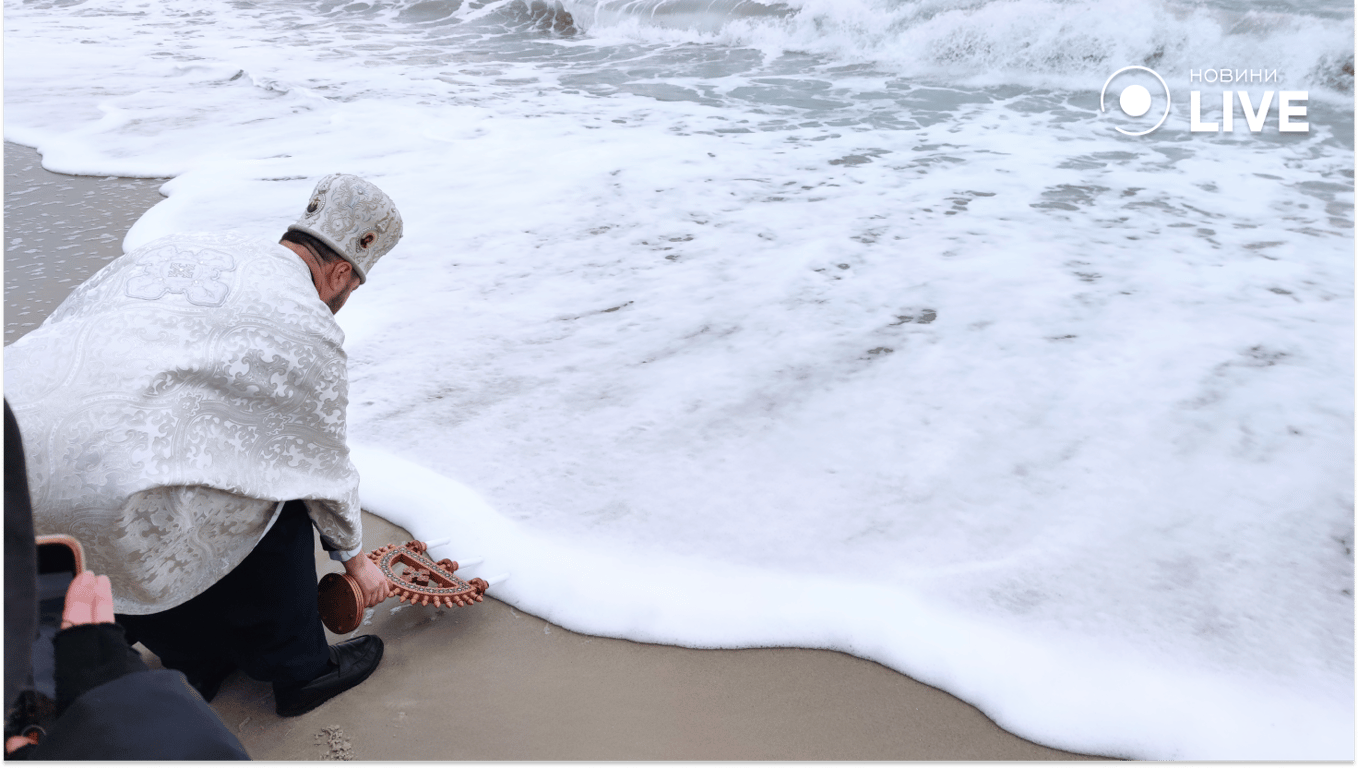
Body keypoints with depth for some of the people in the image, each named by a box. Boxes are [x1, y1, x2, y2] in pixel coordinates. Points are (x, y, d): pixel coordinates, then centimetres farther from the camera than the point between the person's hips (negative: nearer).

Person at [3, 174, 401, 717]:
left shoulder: (187, 245, 21)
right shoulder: (307, 325, 2)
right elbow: (324, 465, 12)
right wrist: (355, 559, 29)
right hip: (109, 482, -8)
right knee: (277, 498, 12)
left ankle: (197, 668, 49)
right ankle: (299, 672, 28)